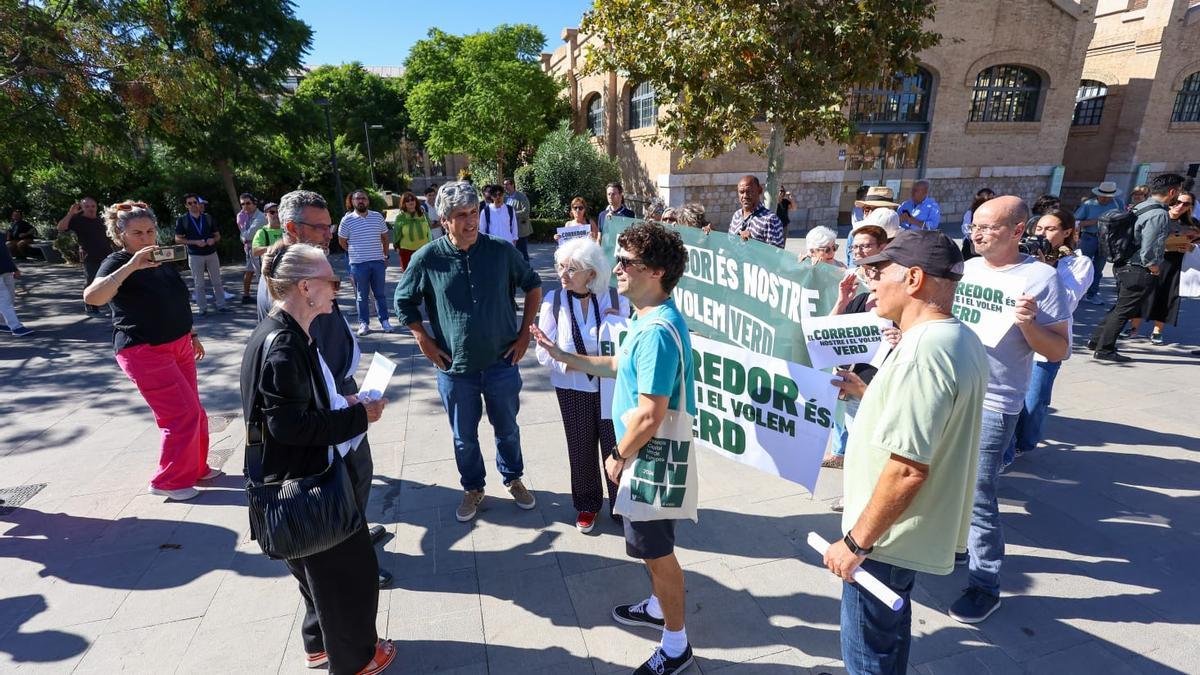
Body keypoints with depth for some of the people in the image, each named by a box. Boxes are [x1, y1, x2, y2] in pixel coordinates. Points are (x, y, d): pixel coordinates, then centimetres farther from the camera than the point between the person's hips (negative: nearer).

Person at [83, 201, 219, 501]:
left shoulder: (163, 260, 11)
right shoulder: (118, 262, -12)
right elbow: (92, 297, -31)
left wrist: (192, 334, 22)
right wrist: (131, 265, -37)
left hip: (179, 346, 8)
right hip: (145, 352, -8)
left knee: (193, 411, 13)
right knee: (183, 414, -8)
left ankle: (195, 468, 29)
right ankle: (168, 481, 9)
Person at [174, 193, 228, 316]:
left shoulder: (207, 218, 8)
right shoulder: (182, 220, 0)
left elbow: (217, 235, 12)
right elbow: (178, 239, -1)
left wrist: (213, 240, -11)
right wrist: (195, 242, -15)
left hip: (212, 253, 2)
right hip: (195, 256, -2)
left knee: (217, 281, 6)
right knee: (199, 283, 3)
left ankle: (221, 304, 14)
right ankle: (202, 308, 9)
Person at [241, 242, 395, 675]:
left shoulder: (287, 334, 5)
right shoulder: (282, 344, -26)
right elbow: (289, 425, -29)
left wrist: (343, 407, 4)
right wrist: (357, 416, -21)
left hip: (309, 474, 10)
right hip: (302, 482, -10)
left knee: (324, 567, 26)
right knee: (347, 567, 10)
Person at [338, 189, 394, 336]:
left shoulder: (378, 217, 5)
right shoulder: (347, 220, -3)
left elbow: (384, 237, 13)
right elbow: (342, 241, 6)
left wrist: (386, 256, 11)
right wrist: (354, 253, 8)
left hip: (378, 262, 2)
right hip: (358, 263, -2)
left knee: (381, 294, 8)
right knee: (362, 296, 5)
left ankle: (384, 321, 15)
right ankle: (363, 324, 12)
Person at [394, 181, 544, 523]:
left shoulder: (502, 251, -8)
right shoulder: (426, 259, -9)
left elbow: (533, 285, 6)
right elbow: (404, 302, 6)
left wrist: (524, 332, 1)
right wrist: (424, 341, -2)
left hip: (502, 363, 1)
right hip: (455, 368, 0)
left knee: (507, 428, 19)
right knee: (464, 437, 16)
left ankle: (513, 479, 43)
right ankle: (473, 488, 40)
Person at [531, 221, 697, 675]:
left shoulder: (656, 331, -29)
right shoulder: (648, 319, 3)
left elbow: (650, 415, -30)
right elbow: (620, 366, 16)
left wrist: (619, 457, -13)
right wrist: (563, 356, 16)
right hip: (647, 456, 9)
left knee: (657, 551, 9)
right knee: (653, 548, 26)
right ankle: (659, 607, 49)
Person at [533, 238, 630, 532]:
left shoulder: (615, 300, -9)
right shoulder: (553, 302, -9)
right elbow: (544, 353, -8)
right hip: (573, 389, 0)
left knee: (616, 447, 9)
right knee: (581, 449, 14)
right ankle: (587, 505, 38)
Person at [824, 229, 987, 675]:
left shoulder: (924, 352, -28)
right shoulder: (960, 338, 4)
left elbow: (907, 468, -29)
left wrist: (856, 541, -21)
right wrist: (867, 394, 16)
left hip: (889, 536, -10)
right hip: (915, 526, 10)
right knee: (890, 625, 29)